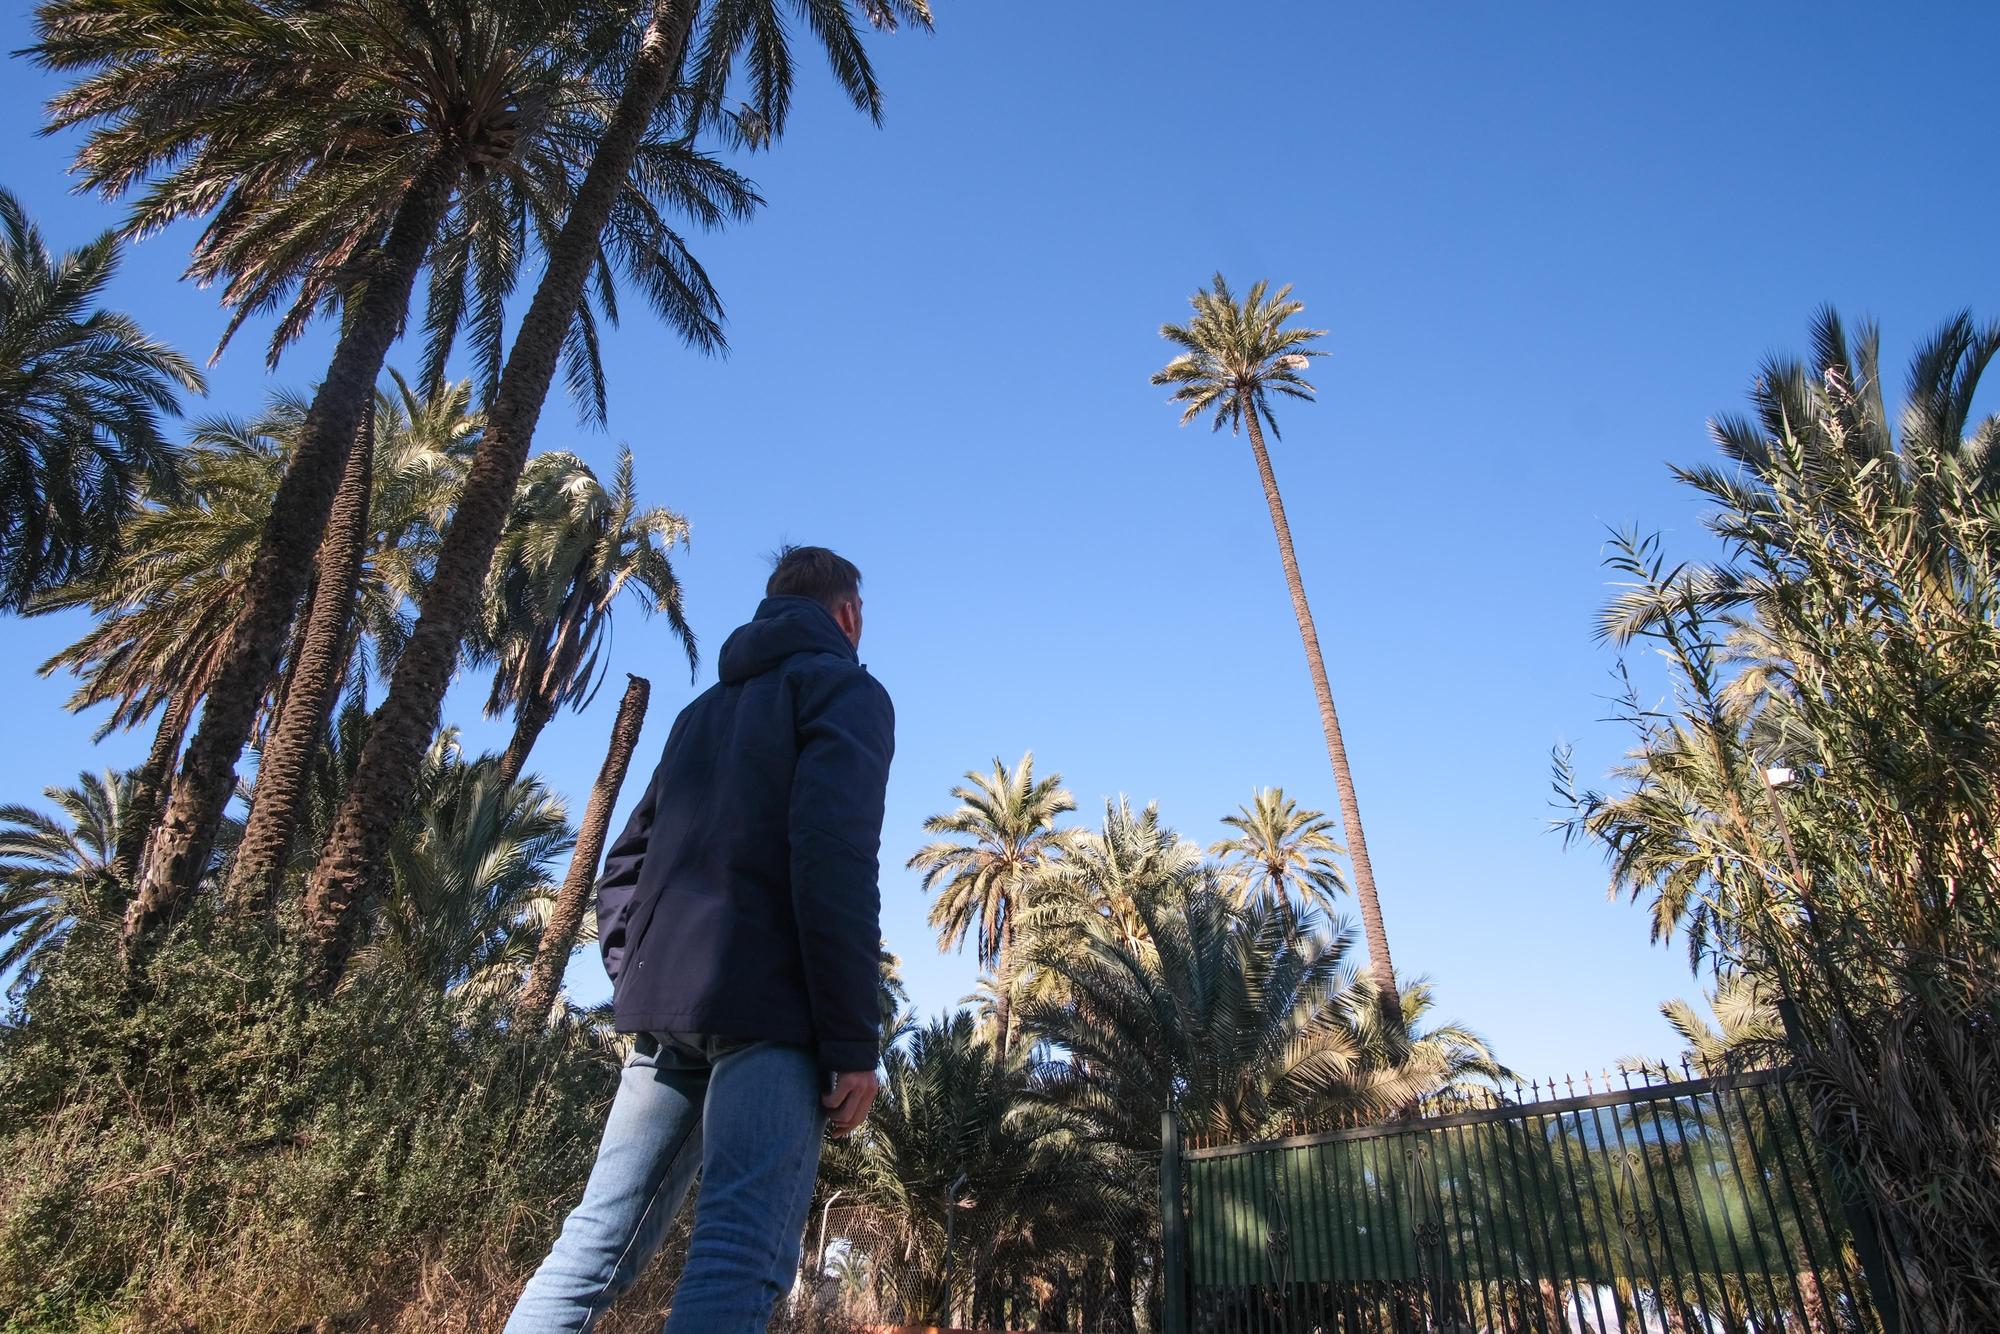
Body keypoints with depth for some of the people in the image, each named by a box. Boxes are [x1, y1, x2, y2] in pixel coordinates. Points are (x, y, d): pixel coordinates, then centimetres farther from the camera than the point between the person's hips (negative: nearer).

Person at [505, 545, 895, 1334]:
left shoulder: (704, 709, 24)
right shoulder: (843, 689, 0)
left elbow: (626, 864, 20)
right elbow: (833, 854, -15)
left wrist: (636, 984, 17)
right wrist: (854, 1041, -15)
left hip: (667, 1004, 8)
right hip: (767, 1007, -7)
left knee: (597, 1245, 11)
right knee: (740, 1256, -9)